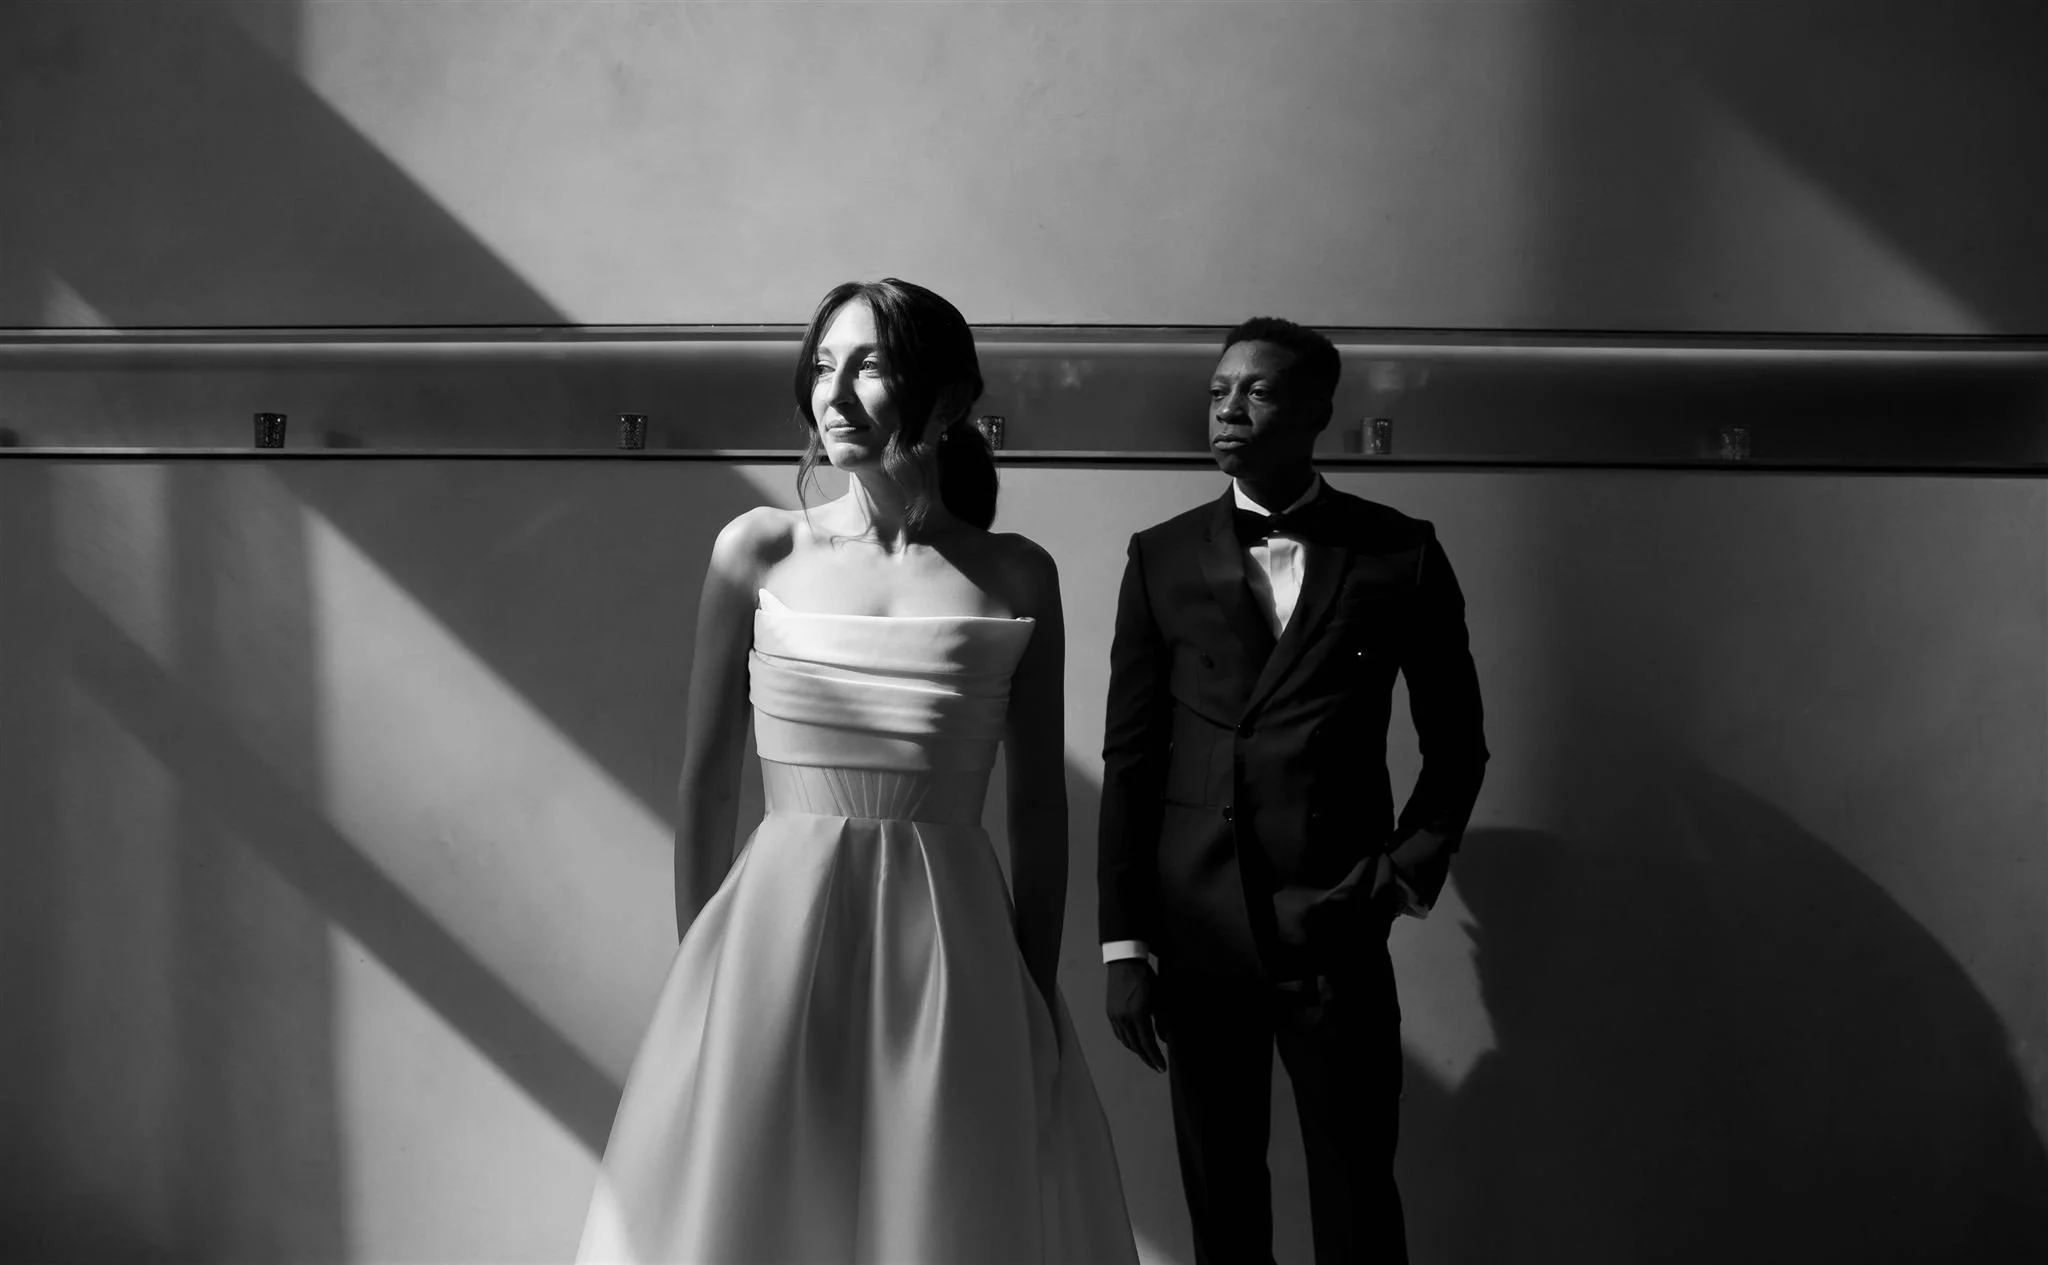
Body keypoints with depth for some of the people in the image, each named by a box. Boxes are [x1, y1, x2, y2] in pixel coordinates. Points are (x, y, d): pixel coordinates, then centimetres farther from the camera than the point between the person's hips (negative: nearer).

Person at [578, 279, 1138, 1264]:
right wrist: (697, 977, 5)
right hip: (774, 940, 0)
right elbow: (706, 784, 4)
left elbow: (1038, 805, 5)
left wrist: (1040, 1001, 5)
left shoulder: (1014, 577, 0)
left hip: (950, 957, 0)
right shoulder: (757, 551, 0)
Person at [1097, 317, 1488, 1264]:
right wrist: (1122, 943, -1)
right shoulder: (1162, 557, 4)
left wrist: (1412, 869, -2)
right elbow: (1129, 759, 2)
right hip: (1194, 934, 1)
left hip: (1336, 930, -1)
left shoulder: (1398, 553, 2)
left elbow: (1456, 742, 10)